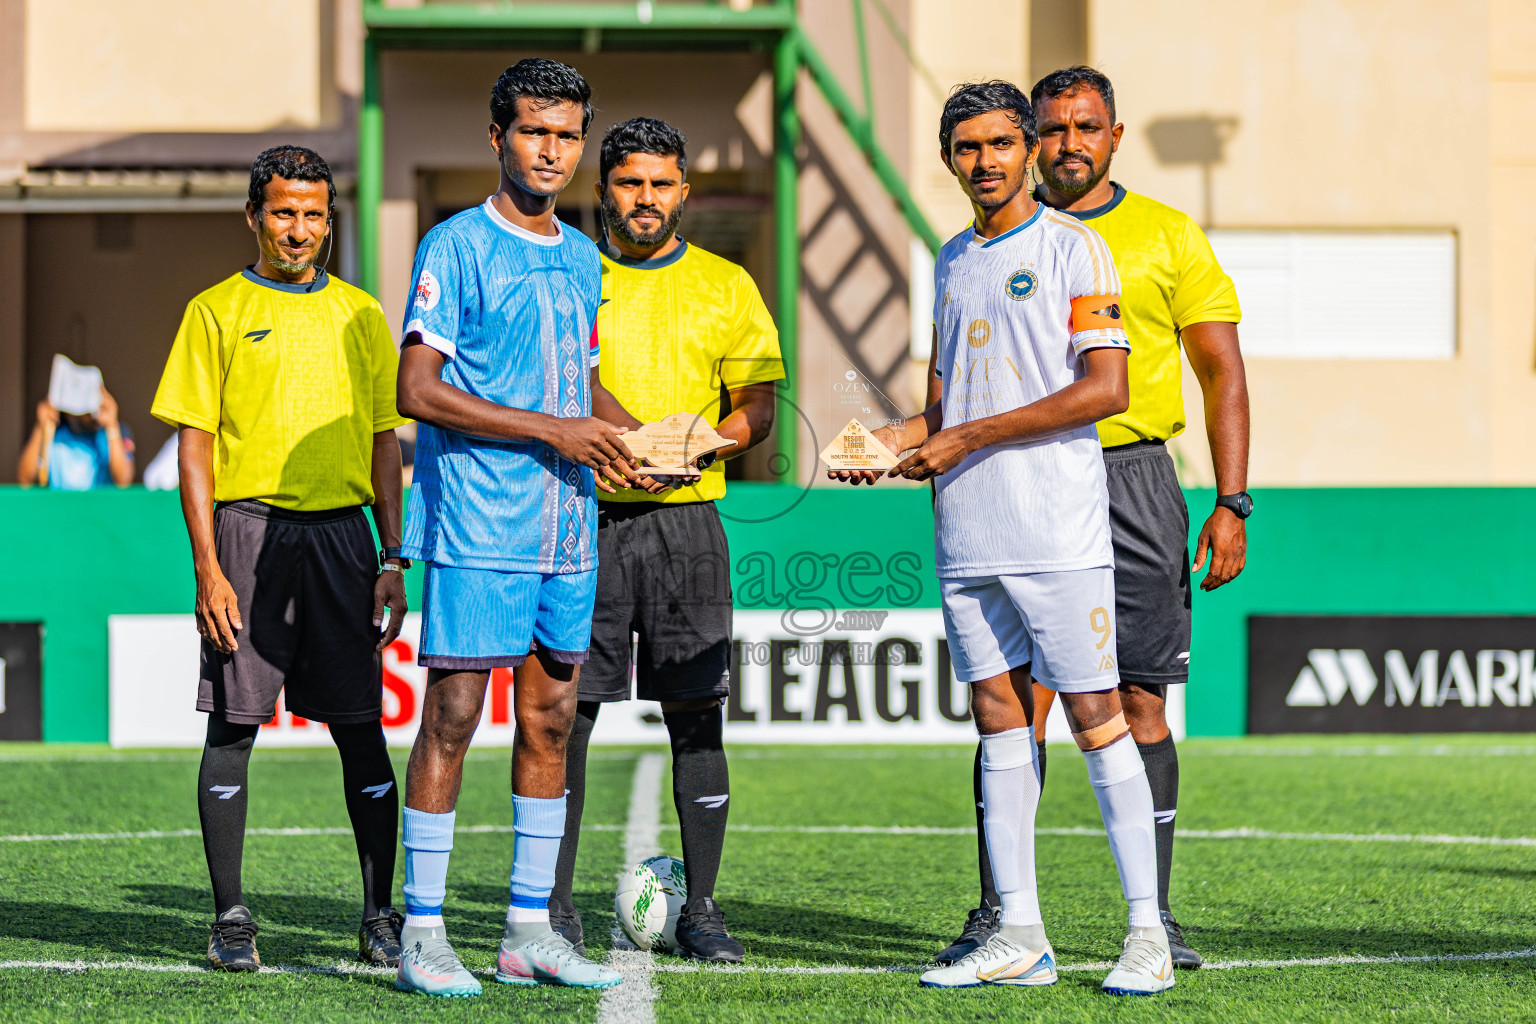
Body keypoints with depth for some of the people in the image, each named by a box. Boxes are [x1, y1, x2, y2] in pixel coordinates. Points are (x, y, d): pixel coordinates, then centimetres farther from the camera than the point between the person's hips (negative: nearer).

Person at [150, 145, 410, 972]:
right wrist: (208, 566, -9)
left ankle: (380, 917, 8)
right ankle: (231, 919, 5)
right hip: (250, 530, -2)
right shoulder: (217, 312, 4)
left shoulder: (359, 314, 13)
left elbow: (384, 441, 14)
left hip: (341, 532, 2)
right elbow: (195, 446, 0)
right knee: (233, 726, -2)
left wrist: (393, 560, 6)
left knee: (361, 732, 1)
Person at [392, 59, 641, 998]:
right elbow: (419, 391, -12)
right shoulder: (458, 246, -5)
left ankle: (530, 932, 13)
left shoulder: (582, 258, 16)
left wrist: (609, 440, 5)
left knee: (551, 718, 7)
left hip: (567, 525, 7)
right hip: (477, 527, -7)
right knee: (453, 715, -6)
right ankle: (423, 935, -2)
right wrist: (550, 429, -15)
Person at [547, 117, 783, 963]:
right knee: (566, 710, -2)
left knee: (695, 716, 0)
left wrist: (707, 444, -13)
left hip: (686, 519, 1)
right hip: (582, 514, -1)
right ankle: (555, 906, 6)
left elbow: (757, 408, 8)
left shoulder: (725, 286, 11)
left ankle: (700, 909, 6)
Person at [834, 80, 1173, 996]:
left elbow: (1105, 389, -12)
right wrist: (892, 441, 3)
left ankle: (1147, 930, -2)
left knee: (1095, 714, -7)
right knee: (999, 716, 6)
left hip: (1058, 525, -6)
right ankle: (1020, 935, 9)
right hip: (967, 532, 6)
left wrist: (968, 439, -12)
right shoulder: (953, 261, 17)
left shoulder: (1072, 247, -3)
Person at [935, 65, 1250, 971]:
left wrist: (1232, 504, -3)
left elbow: (1222, 373, 5)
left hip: (1132, 482, -1)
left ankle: (1153, 915, 5)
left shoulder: (1166, 236, 7)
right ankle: (998, 914, 1)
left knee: (1140, 701, 0)